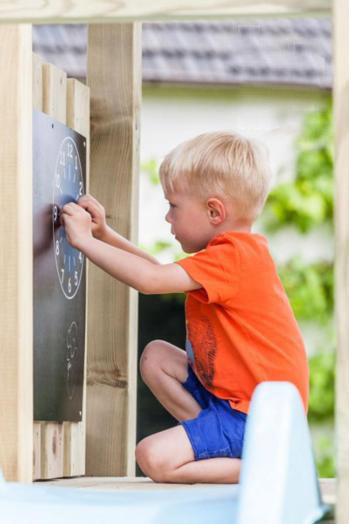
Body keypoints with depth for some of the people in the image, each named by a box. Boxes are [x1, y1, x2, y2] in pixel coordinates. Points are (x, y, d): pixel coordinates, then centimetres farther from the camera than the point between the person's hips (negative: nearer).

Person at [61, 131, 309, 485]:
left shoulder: (233, 257, -19)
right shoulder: (235, 251, 13)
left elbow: (149, 279, -25)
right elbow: (162, 273, 23)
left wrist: (85, 241, -15)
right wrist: (105, 234, 14)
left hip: (259, 416, -11)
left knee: (154, 458, -19)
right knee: (155, 356, 16)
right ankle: (217, 447, 3)